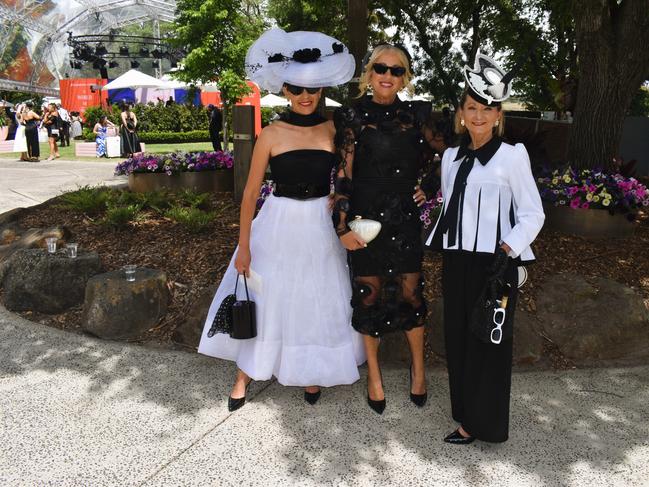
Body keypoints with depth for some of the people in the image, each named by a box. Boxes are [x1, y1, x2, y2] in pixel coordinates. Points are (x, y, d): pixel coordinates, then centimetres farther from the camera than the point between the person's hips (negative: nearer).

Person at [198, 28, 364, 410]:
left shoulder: (332, 130, 0)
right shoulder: (272, 135, -6)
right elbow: (251, 192, -4)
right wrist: (243, 245, -6)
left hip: (320, 227, 2)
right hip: (279, 224, -2)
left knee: (317, 299, 12)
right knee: (265, 297, 8)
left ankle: (312, 371, 34)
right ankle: (245, 374, 27)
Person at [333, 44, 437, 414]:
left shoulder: (416, 115, 5)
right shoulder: (354, 117, -3)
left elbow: (430, 162, 18)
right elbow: (343, 175, -6)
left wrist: (427, 190, 1)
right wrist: (343, 226, -11)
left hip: (405, 221, 2)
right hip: (365, 220, -2)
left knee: (411, 295, 6)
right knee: (370, 297, 8)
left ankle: (418, 368, 32)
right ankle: (374, 375, 28)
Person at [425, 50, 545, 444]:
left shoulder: (512, 155, -7)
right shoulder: (451, 157, 10)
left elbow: (532, 214, -7)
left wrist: (506, 252, -18)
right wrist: (442, 247, 13)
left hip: (493, 263, -5)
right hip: (456, 261, 6)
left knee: (488, 342, 4)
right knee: (458, 338, 13)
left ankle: (482, 424, 19)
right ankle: (465, 410, 31)